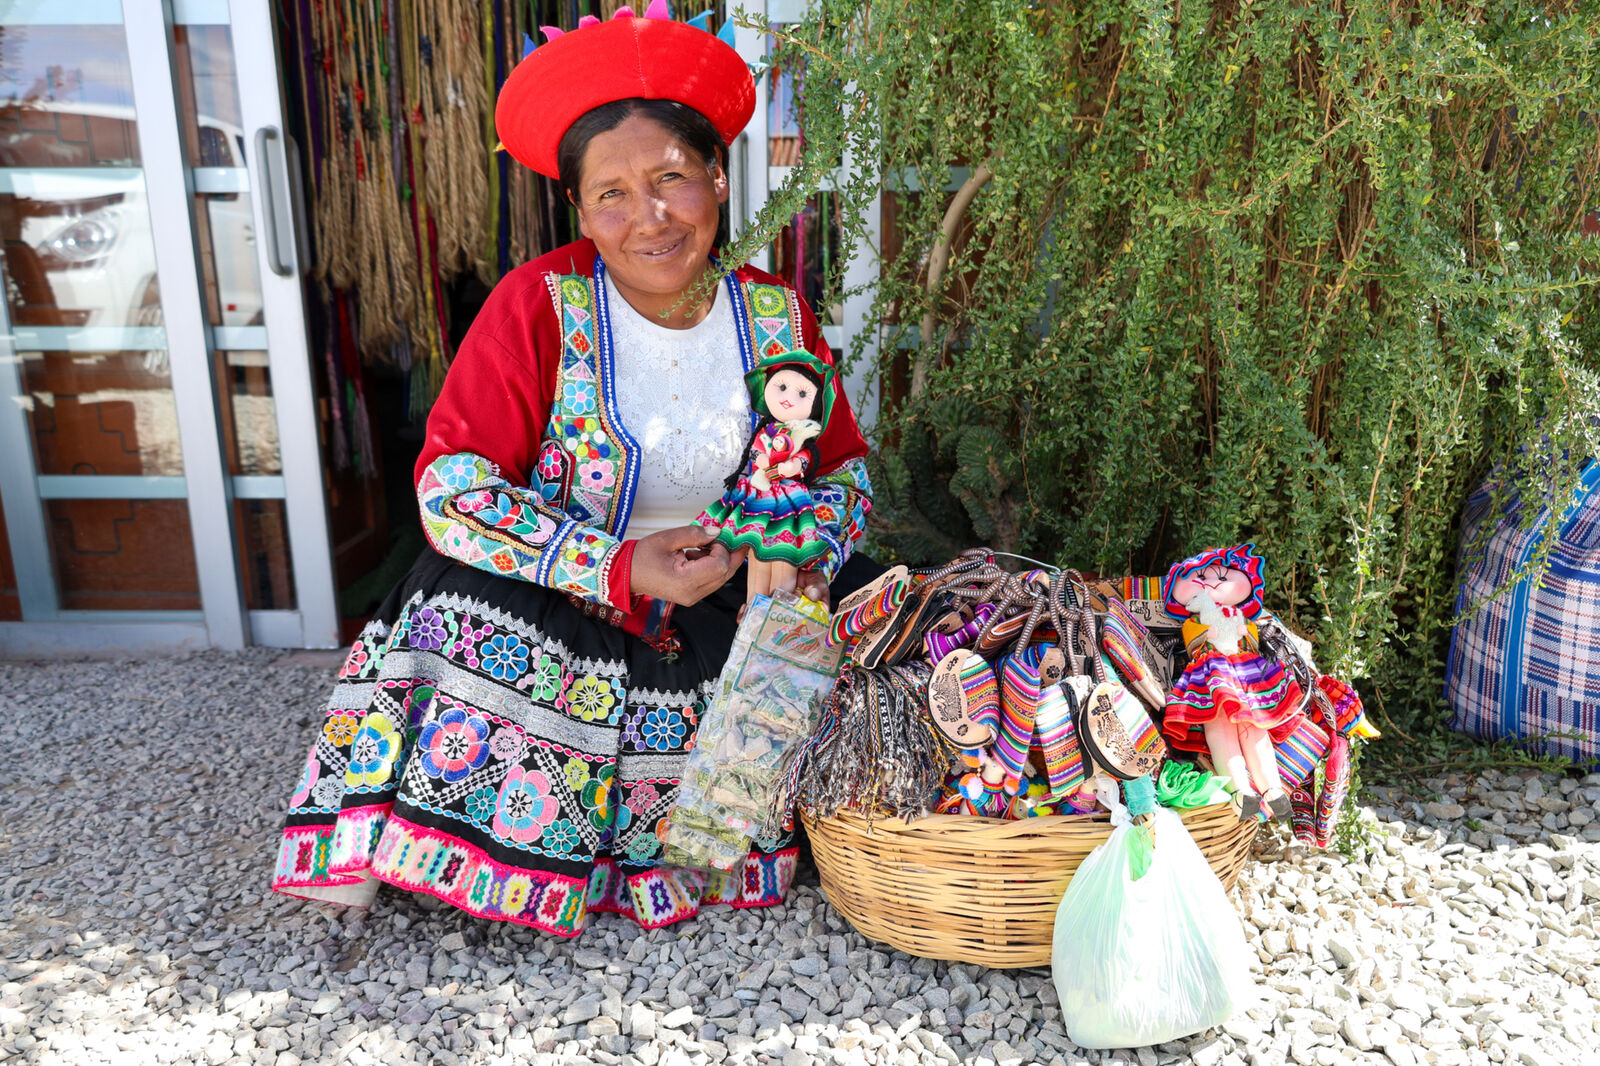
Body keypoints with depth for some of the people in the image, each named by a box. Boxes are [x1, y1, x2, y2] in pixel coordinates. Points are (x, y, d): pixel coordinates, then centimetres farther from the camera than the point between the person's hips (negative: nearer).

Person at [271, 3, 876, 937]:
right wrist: (622, 569, -27)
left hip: (731, 604, 4)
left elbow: (847, 471, 8)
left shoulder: (778, 316, -2)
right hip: (561, 612, -3)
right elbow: (450, 484, -19)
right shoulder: (539, 307, -13)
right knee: (469, 591, -29)